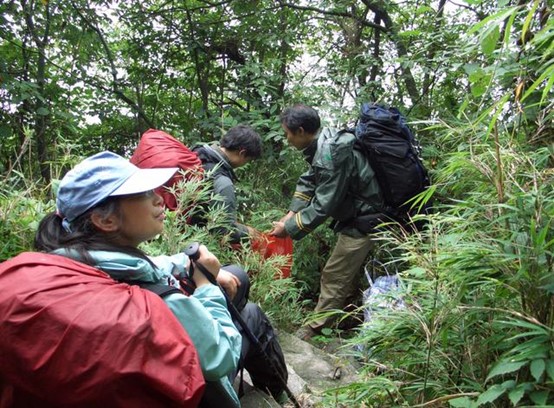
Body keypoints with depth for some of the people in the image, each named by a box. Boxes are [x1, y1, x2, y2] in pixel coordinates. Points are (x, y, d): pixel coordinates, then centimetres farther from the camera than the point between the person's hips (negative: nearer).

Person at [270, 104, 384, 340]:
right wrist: (290, 215, 0)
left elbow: (323, 206, -26)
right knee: (346, 274, 20)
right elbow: (308, 182, 8)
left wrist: (288, 228, -16)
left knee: (335, 277, 0)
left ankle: (312, 332, 13)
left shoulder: (331, 156, -29)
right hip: (353, 216, 10)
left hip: (361, 221, -9)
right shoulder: (322, 143, 0)